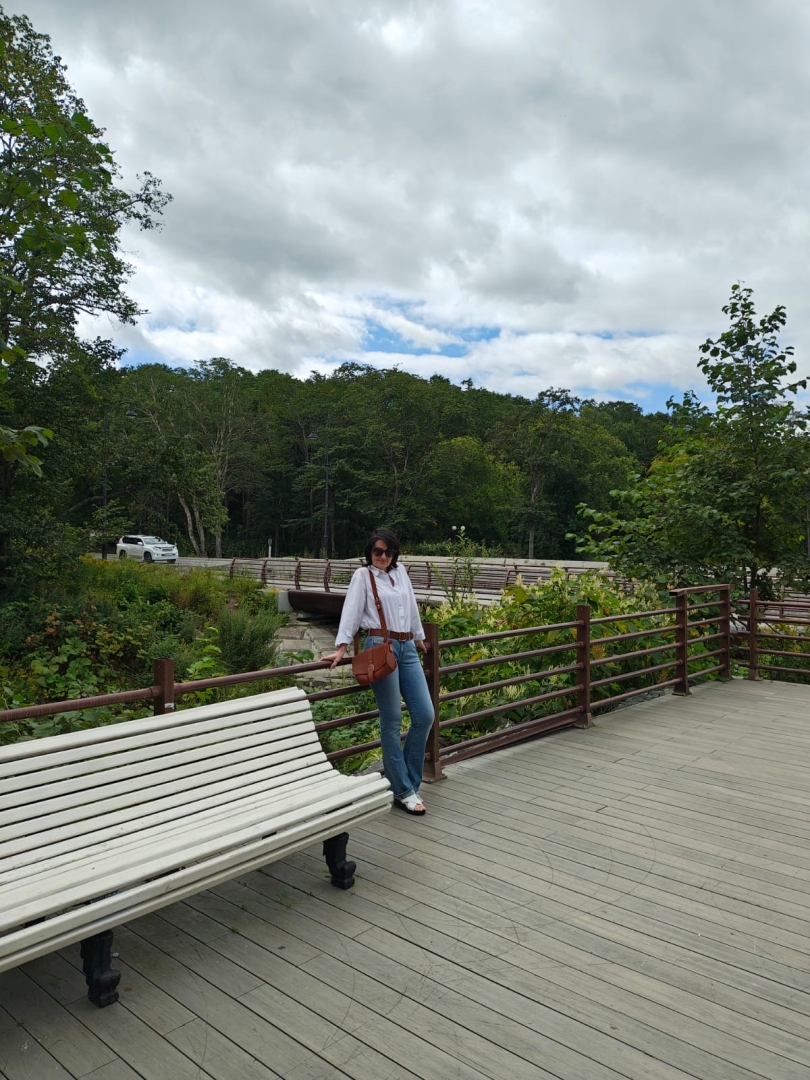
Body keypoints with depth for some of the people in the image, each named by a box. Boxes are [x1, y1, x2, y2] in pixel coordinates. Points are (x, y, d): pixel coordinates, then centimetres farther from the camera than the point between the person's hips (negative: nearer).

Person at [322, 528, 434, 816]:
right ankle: (403, 791, 5)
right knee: (392, 721, -3)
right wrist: (341, 647, -17)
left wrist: (418, 637, 32)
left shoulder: (401, 572, 16)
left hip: (407, 648, 6)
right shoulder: (363, 575, 1)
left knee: (425, 715, 1)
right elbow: (351, 611, -8)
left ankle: (407, 779, 16)